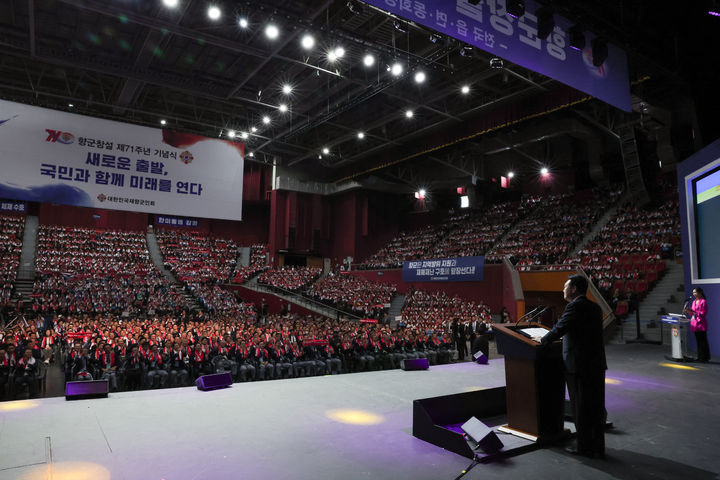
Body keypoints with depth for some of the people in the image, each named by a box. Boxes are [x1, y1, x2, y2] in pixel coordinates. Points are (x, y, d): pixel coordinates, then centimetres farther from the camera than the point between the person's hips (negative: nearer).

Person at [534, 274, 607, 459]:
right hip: (597, 365, 8)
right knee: (596, 407, 14)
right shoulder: (595, 307, 12)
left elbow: (560, 328, -18)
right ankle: (598, 447, 23)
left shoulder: (575, 306, -14)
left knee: (581, 408, 3)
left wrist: (543, 339, -1)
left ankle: (584, 447, 13)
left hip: (579, 366, -8)